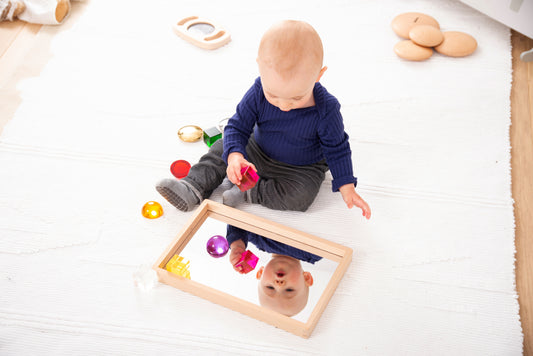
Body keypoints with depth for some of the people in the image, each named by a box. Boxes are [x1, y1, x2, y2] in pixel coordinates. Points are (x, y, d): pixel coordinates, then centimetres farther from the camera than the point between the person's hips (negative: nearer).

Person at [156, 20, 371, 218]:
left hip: (301, 169, -3)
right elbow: (237, 126, -16)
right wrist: (234, 156, -37)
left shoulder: (326, 110, -29)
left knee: (300, 196, -30)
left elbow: (337, 149, -14)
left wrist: (347, 188, -17)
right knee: (222, 149, -3)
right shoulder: (258, 93, -24)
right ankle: (192, 188, -3)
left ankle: (250, 193, -15)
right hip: (257, 154, 4)